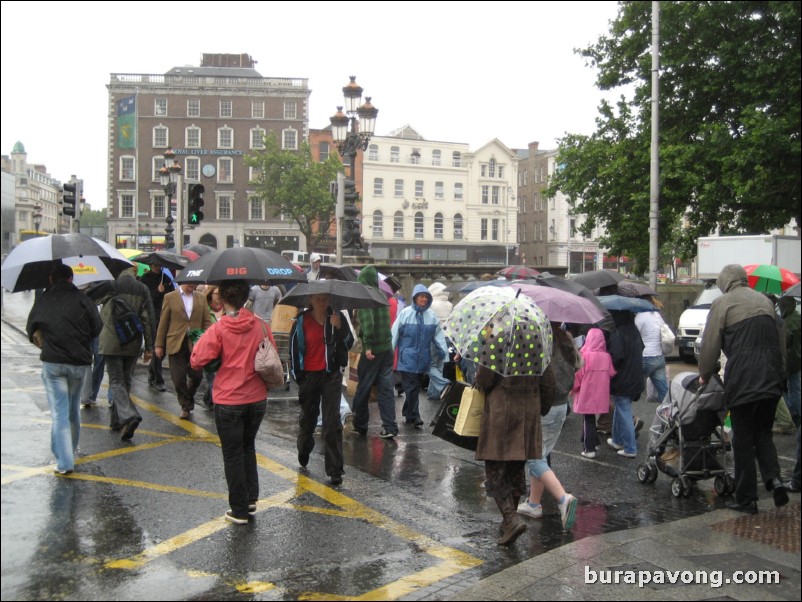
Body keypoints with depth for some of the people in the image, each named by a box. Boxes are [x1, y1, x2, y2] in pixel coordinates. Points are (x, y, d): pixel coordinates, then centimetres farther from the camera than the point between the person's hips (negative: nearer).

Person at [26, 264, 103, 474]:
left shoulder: (42, 301, 1)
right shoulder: (82, 299, -4)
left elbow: (31, 330, 15)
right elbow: (97, 329, -1)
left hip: (52, 363, -1)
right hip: (80, 362, 1)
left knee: (59, 412, -1)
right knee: (74, 410, 18)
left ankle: (64, 462, -9)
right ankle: (71, 451, 32)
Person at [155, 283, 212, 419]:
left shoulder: (201, 298, 9)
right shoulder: (170, 297, 2)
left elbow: (207, 322, 8)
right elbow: (163, 322, 3)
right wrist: (159, 345, 2)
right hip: (176, 344, -1)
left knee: (196, 376, -1)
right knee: (179, 378, 0)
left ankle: (189, 397, 29)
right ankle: (186, 405, 19)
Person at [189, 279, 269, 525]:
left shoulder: (218, 329, -15)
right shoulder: (260, 325, -3)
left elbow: (197, 361, -15)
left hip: (228, 401, -4)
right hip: (257, 398, 4)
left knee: (233, 454, 7)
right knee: (248, 447, 23)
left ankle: (240, 510, 12)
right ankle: (251, 498, 21)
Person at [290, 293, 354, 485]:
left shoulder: (337, 317, -1)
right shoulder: (302, 321, -2)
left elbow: (348, 344, -5)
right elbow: (294, 347, 3)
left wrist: (339, 328, -21)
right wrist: (297, 374, 1)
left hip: (331, 375, -1)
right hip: (309, 375, 1)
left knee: (332, 422, -7)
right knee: (308, 416, 18)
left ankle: (335, 470, -2)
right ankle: (304, 449, 48)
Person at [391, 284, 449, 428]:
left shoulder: (431, 316, 4)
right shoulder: (405, 313, -5)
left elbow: (438, 335, 9)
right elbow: (395, 334, -2)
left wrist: (443, 352, 3)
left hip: (423, 359, 4)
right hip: (407, 358, -4)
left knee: (416, 387, 12)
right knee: (411, 388, -8)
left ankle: (408, 414, 26)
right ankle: (414, 416, -3)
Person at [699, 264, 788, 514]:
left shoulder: (722, 303, -2)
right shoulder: (765, 301, 13)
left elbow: (710, 345, -3)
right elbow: (780, 344, 16)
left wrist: (704, 375, 11)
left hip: (742, 380, -5)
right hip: (771, 380, 5)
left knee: (743, 439, 5)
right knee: (763, 433, 19)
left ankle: (746, 499, 9)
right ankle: (774, 477, -3)